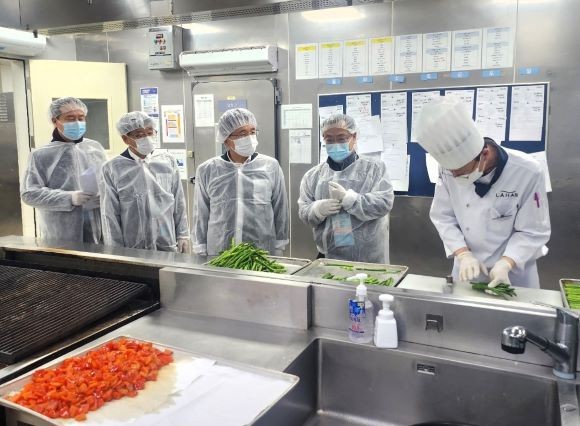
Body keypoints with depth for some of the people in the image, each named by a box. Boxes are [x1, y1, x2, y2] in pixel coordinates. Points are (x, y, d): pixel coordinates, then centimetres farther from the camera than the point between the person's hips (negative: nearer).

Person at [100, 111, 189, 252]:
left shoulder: (168, 161, 2)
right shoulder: (112, 169, -3)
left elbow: (179, 203, 7)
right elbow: (110, 214, -1)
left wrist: (183, 236, 8)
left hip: (169, 246, 2)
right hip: (132, 249, -2)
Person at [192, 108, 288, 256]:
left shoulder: (271, 166, -1)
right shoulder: (207, 170, 0)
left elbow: (280, 212, 4)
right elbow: (201, 216, 6)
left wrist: (278, 252, 4)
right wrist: (201, 254, 6)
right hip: (217, 256, 1)